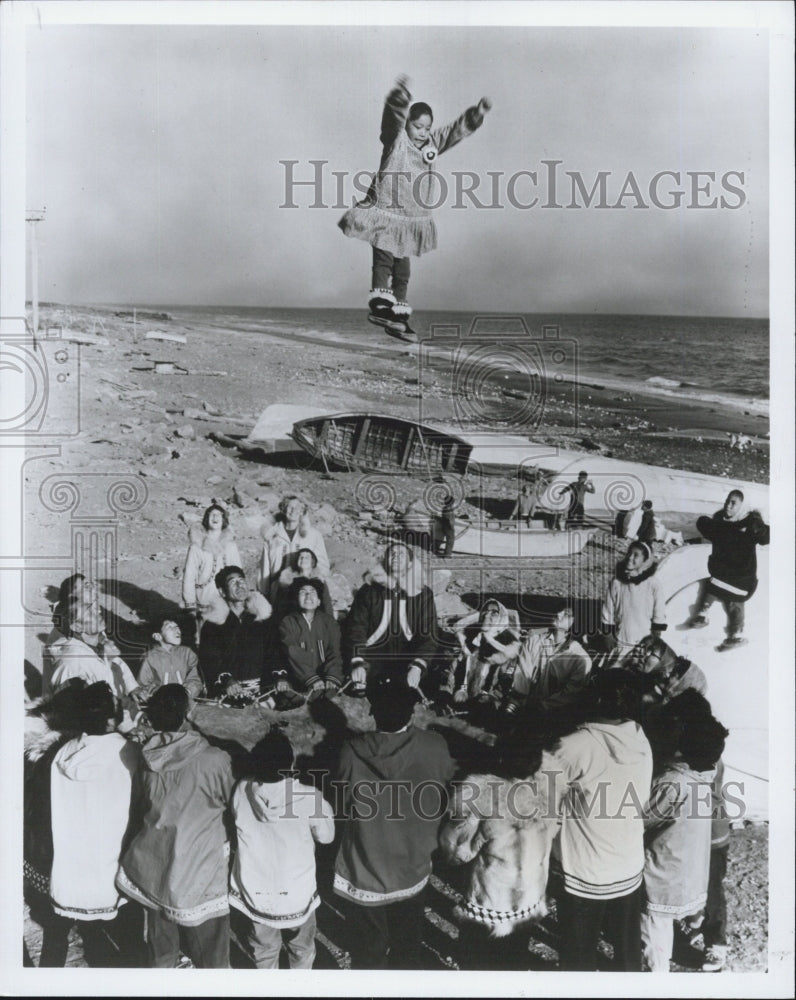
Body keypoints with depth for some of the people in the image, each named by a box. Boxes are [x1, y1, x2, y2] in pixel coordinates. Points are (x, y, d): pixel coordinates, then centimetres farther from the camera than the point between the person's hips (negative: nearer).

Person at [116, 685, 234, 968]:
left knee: (161, 957, 21)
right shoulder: (214, 760, -20)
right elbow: (231, 802, -3)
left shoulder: (147, 760, -6)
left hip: (153, 873, 5)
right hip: (201, 878, -5)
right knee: (212, 961, 12)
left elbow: (138, 809, 8)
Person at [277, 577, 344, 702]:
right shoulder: (287, 623, 5)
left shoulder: (328, 621, 14)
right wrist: (313, 681, -22)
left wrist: (332, 678, -17)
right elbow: (294, 656, -8)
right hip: (300, 681, -2)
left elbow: (334, 653, 3)